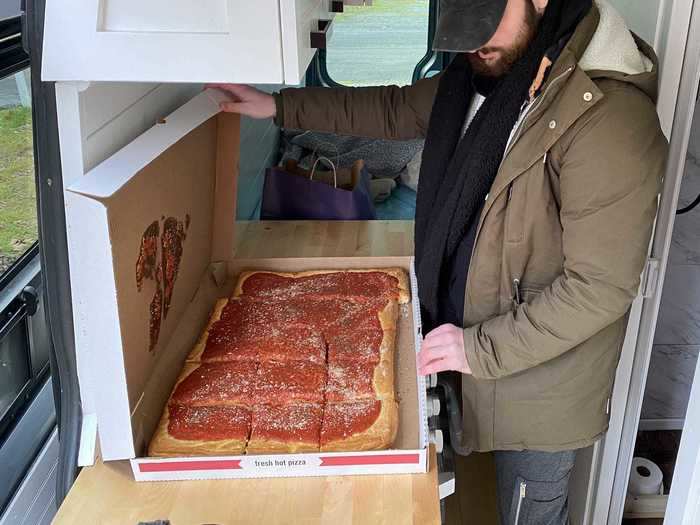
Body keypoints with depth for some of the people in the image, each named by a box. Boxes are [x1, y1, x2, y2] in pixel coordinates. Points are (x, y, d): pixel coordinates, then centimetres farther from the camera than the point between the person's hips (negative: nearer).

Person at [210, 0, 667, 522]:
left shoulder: (611, 118, -29)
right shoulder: (491, 67, -3)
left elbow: (600, 286, -26)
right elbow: (399, 108, 13)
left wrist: (482, 348, -21)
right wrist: (280, 105, 11)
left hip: (542, 382, -6)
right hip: (471, 336, 7)